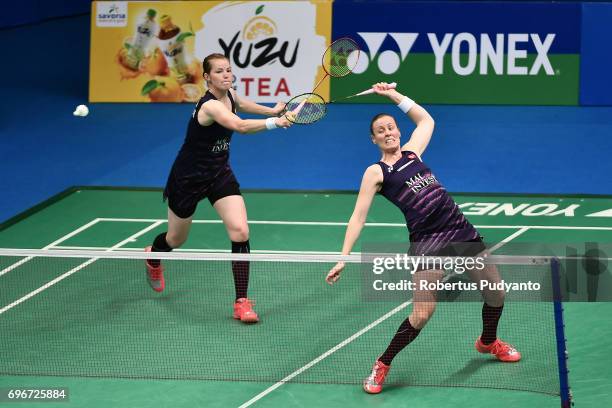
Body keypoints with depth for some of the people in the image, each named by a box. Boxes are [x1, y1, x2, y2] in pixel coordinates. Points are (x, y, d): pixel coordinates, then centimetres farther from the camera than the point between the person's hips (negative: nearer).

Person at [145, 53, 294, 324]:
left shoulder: (229, 95, -4)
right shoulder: (210, 106, -30)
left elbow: (241, 105, 23)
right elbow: (240, 126, -49)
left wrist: (272, 110, 16)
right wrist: (274, 122, -56)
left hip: (220, 173, 6)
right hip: (189, 177, -6)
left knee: (240, 233, -16)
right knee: (176, 240, 17)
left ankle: (242, 302, -11)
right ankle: (152, 257, 55)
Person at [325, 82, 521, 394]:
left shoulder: (411, 152, 14)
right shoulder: (376, 172, 0)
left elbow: (426, 120, 33)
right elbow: (358, 217, -4)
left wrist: (395, 95, 25)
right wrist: (343, 259, -12)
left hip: (460, 230, 6)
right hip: (426, 242, -6)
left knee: (496, 292, 12)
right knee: (421, 314, -16)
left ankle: (488, 342, 43)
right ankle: (382, 365, 5)